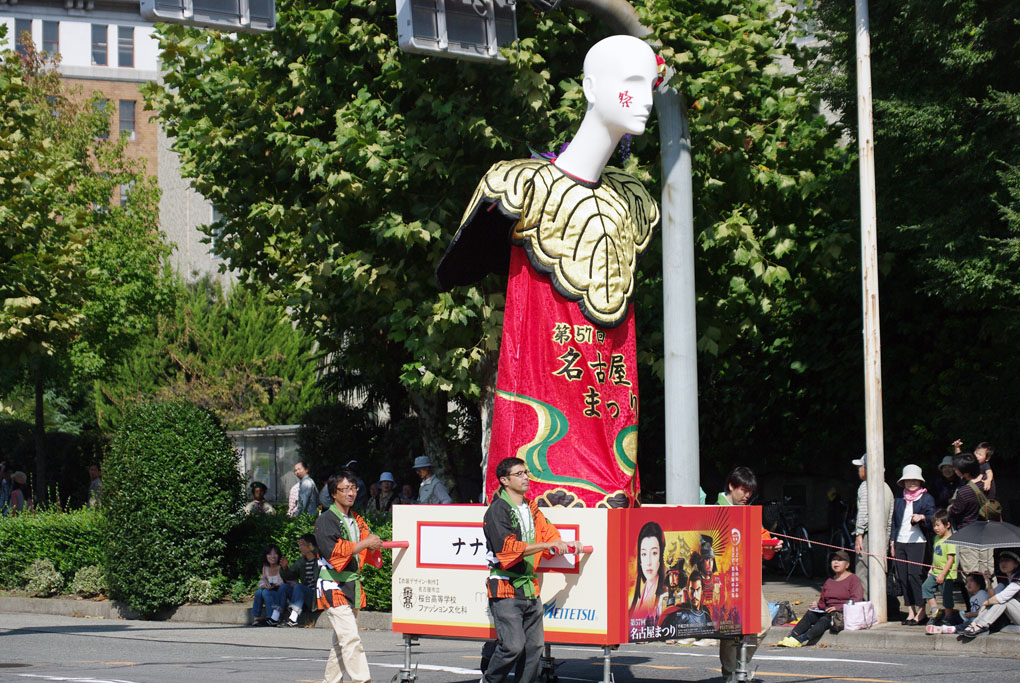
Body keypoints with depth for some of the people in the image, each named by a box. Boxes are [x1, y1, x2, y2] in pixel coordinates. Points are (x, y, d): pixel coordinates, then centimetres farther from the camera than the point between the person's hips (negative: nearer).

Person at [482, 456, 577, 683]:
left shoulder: (532, 509, 16)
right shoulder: (497, 510, -8)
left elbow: (549, 535, 19)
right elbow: (508, 547, -19)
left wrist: (566, 545, -3)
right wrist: (547, 545, -21)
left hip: (529, 587, 7)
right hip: (505, 590, -7)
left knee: (534, 646, 4)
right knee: (513, 646, -14)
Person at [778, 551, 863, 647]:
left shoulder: (853, 579, 3)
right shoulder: (828, 582, 25)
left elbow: (856, 601, -10)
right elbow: (822, 602, 30)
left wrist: (837, 608, -21)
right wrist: (817, 606, 5)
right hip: (828, 612, 6)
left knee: (825, 619, -34)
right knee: (809, 615, -21)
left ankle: (803, 639, -50)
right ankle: (791, 636, -37)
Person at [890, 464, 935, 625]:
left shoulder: (926, 498, 4)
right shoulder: (899, 500, 18)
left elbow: (932, 518, -3)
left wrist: (922, 517, -24)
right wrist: (892, 542, 16)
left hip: (917, 542, -5)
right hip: (900, 543, 5)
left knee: (914, 575, -14)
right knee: (902, 577, 1)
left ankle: (921, 612, -9)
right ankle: (911, 611, 7)